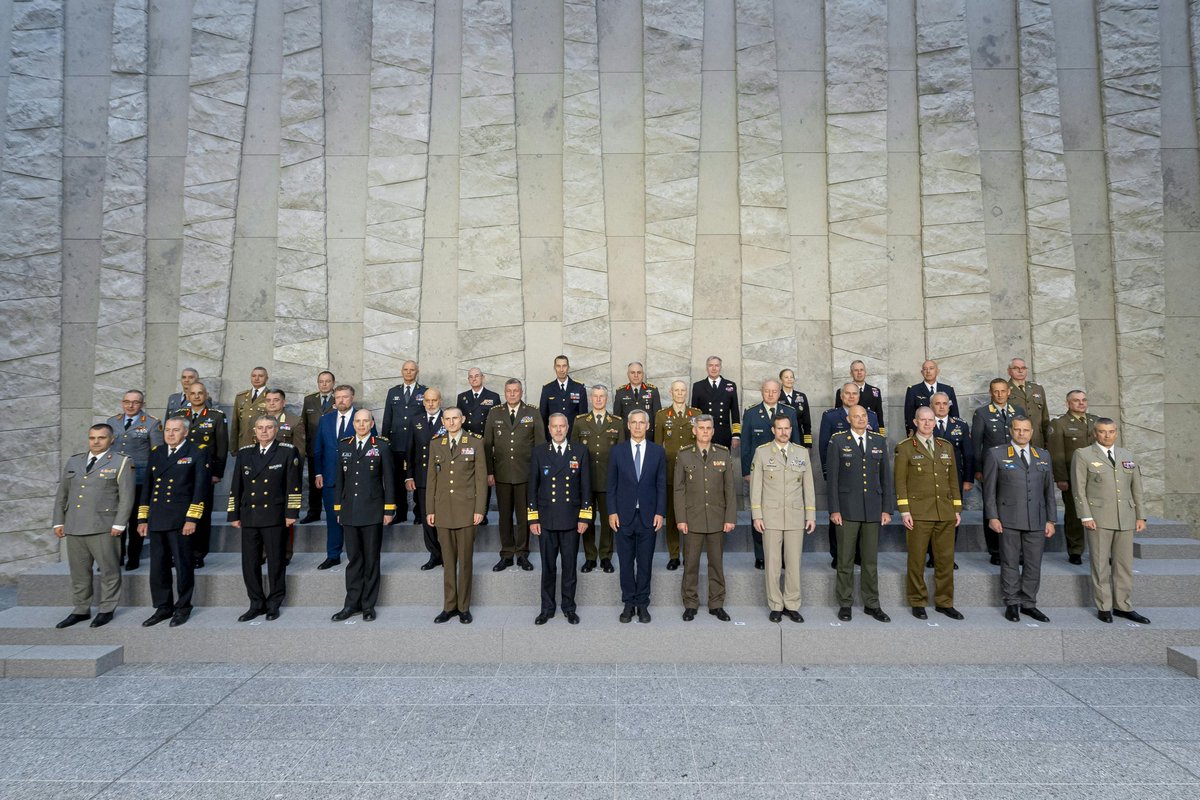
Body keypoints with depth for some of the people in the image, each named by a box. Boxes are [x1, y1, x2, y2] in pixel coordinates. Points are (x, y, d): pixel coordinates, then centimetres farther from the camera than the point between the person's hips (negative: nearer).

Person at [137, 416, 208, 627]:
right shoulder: (156, 453, 14)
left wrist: (192, 519, -13)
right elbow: (147, 486, 16)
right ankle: (163, 608, 21)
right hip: (156, 520, 5)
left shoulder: (195, 455, -2)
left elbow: (200, 488, -8)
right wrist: (142, 519, 13)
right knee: (158, 566, 9)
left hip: (180, 521, -5)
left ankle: (183, 608, 15)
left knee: (183, 566, 2)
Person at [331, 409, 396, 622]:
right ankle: (352, 604, 17)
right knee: (353, 559, 8)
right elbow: (340, 479, 11)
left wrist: (389, 509, -4)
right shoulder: (344, 446, 9)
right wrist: (338, 508, 9)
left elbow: (388, 479, -1)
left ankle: (368, 605, 15)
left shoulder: (381, 446, 0)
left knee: (371, 560, 5)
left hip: (373, 512, -2)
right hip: (349, 512, 3)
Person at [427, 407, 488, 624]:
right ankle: (449, 606, 18)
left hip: (466, 508, -2)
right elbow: (431, 479, 10)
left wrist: (479, 509, -7)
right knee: (448, 560, 9)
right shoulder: (436, 445, 9)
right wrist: (430, 510, 5)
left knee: (465, 559, 3)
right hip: (443, 509, 3)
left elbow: (481, 477, -1)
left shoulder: (475, 443, 1)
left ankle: (464, 607, 14)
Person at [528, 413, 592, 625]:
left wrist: (585, 517, -3)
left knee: (570, 566, 8)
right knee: (548, 566, 8)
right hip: (546, 519, 0)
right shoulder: (538, 452, 3)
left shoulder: (580, 451, 3)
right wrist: (533, 518, -1)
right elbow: (532, 487, 4)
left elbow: (585, 486, 2)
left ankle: (569, 608, 22)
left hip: (571, 519, 0)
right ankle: (547, 608, 22)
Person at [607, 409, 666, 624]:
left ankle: (642, 604, 18)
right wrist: (612, 512, -3)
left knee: (645, 562, 6)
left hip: (648, 515, 0)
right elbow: (611, 484, 3)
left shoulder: (658, 451, 4)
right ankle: (629, 603, 18)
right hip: (624, 515, 0)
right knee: (626, 562, 7)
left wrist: (660, 513, -4)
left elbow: (661, 485, 3)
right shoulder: (617, 451, 3)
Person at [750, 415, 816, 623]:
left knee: (794, 563, 5)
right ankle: (775, 606, 14)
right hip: (771, 516, -2)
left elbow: (808, 486, 8)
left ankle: (792, 606, 17)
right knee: (772, 563, 3)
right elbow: (756, 486, 0)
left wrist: (811, 515, 4)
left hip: (796, 516, 2)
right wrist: (756, 515, -5)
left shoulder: (802, 453, 7)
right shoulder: (762, 452, 1)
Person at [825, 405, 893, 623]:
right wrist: (834, 509, -8)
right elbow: (832, 478, -3)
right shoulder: (837, 441, -1)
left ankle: (871, 604, 21)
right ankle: (845, 604, 15)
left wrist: (887, 508, 4)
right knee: (845, 561, 4)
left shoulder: (879, 441, 9)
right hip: (847, 509, -3)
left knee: (871, 560, 9)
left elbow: (886, 476, 9)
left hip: (873, 510, 3)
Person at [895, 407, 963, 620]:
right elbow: (900, 481, -3)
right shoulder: (905, 448, 0)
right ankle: (918, 603, 14)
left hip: (945, 514, 4)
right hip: (919, 513, -4)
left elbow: (953, 480, 15)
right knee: (917, 560, 2)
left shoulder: (946, 447, 13)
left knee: (946, 559, 8)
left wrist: (957, 508, 11)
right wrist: (904, 511, -9)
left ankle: (944, 602, 21)